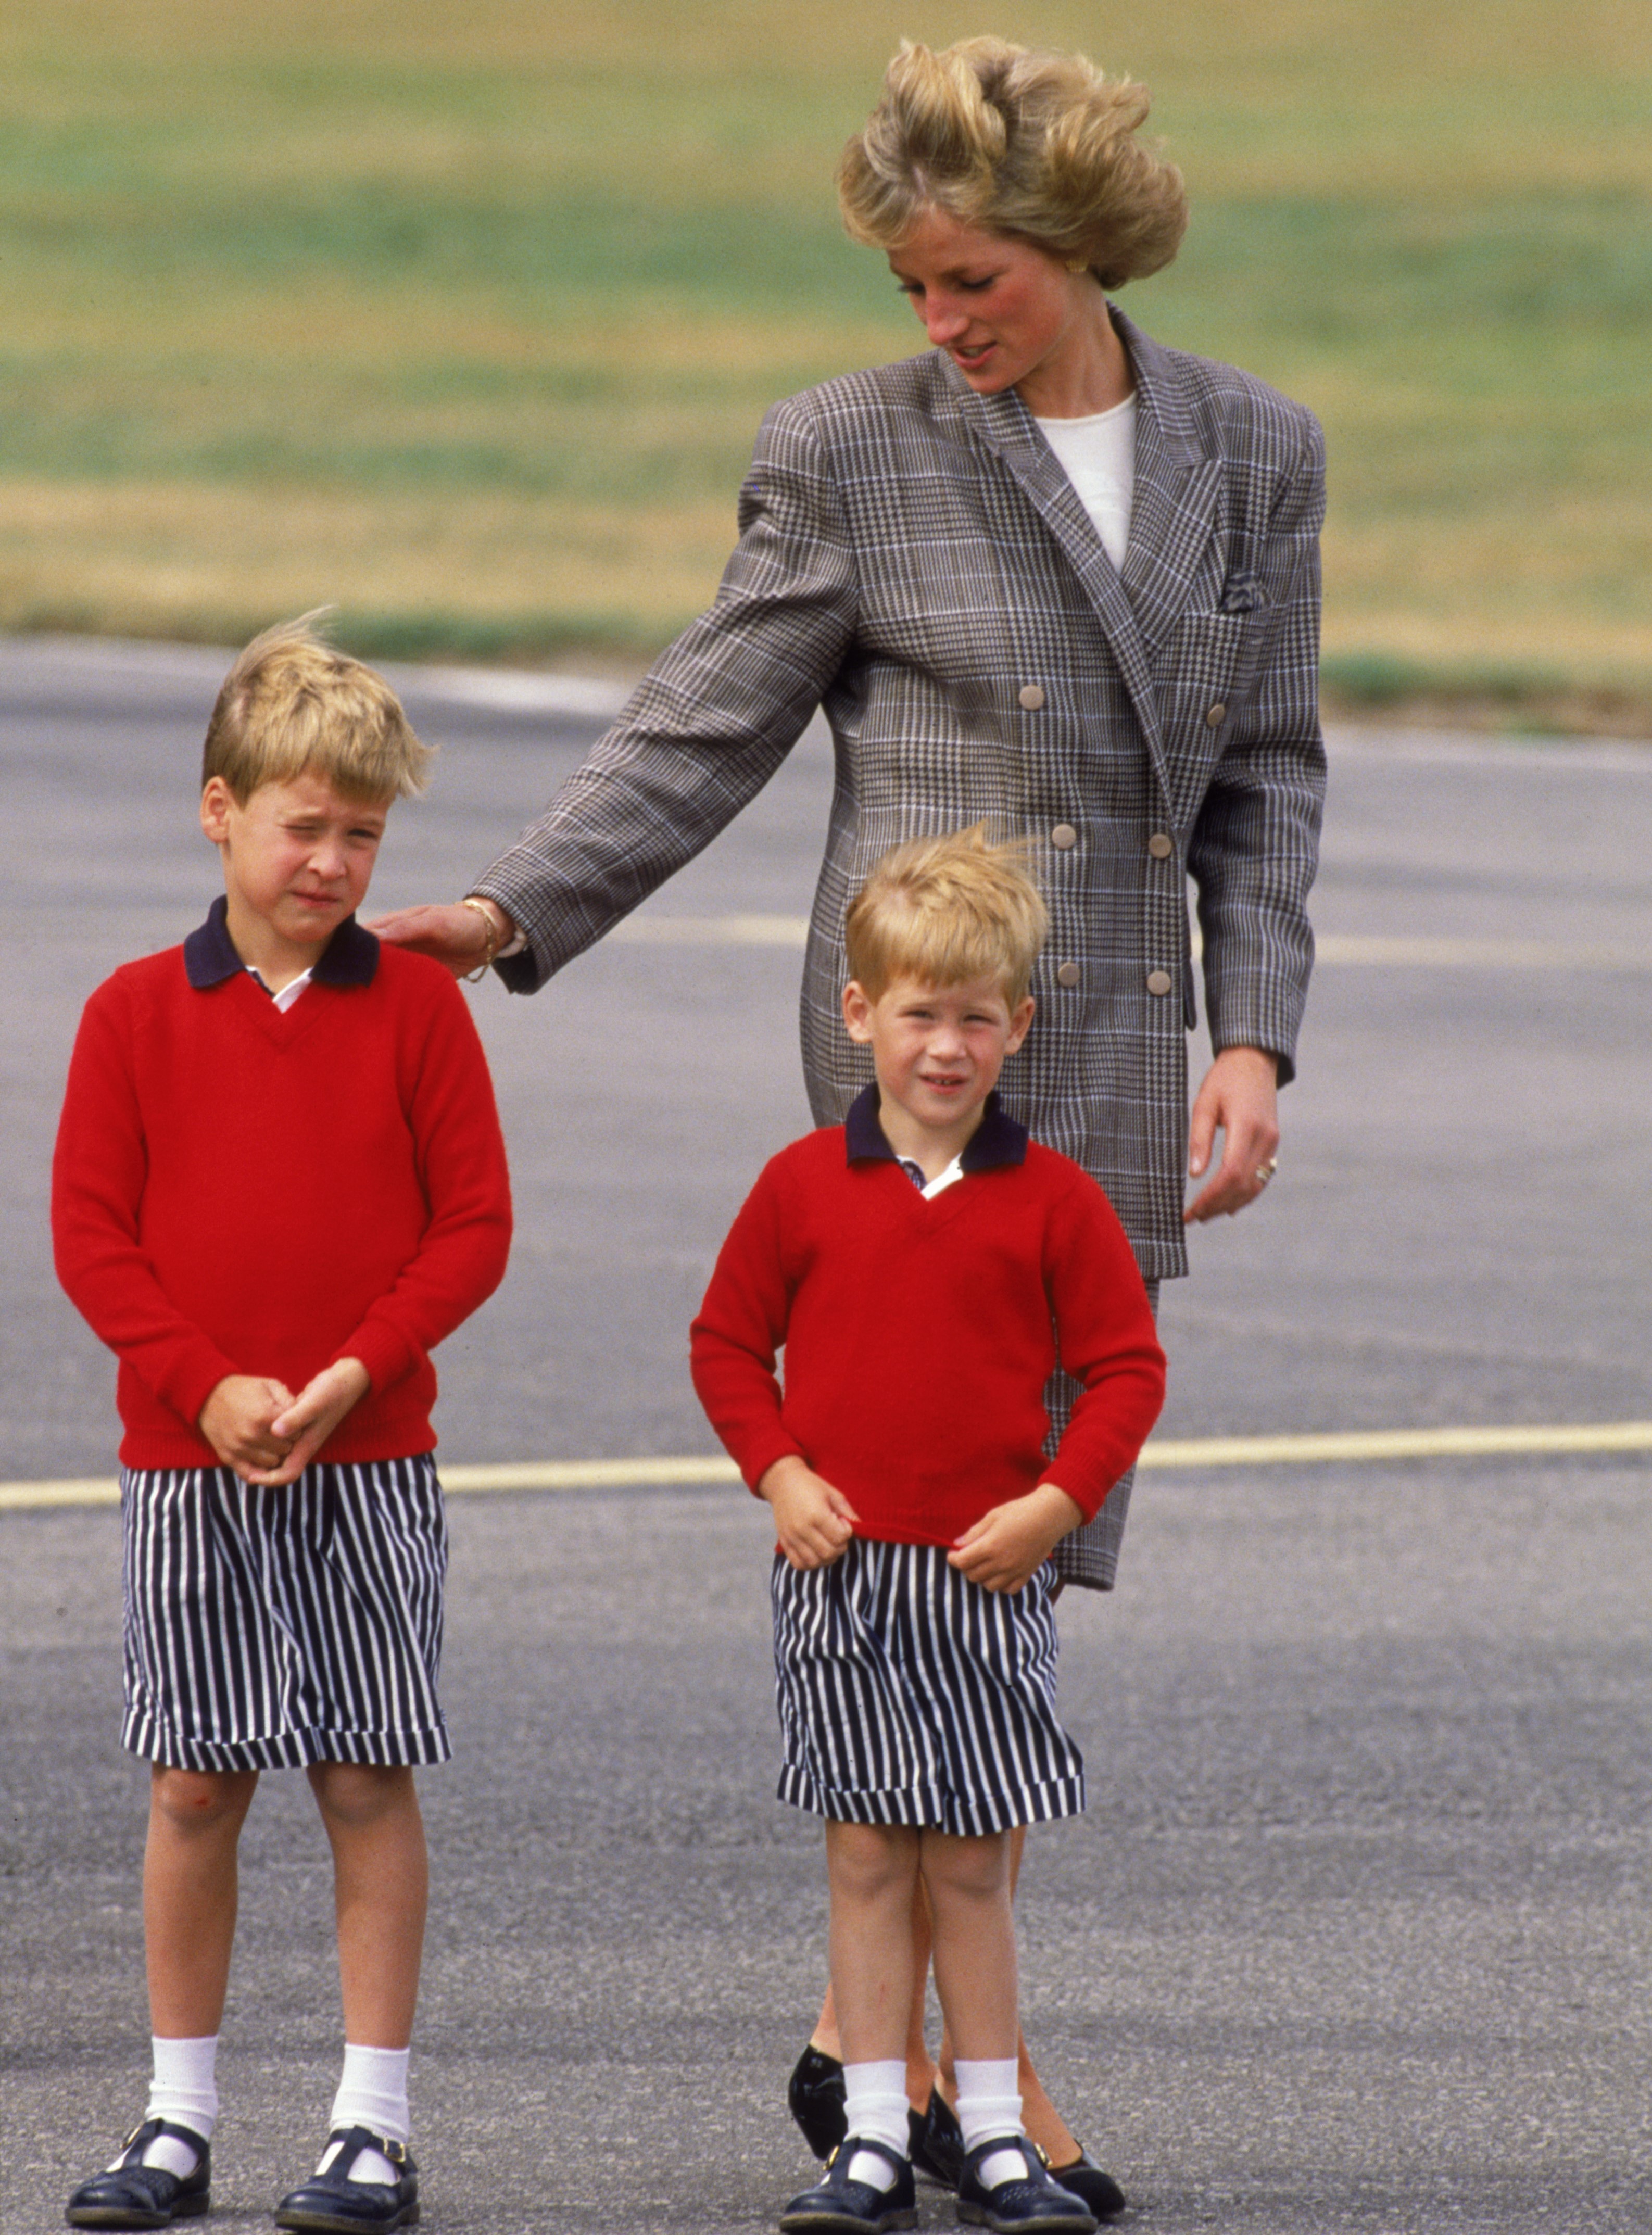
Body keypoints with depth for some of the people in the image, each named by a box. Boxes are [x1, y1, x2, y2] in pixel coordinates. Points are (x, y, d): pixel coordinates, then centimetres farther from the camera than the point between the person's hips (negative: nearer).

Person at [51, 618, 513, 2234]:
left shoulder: (414, 1006, 0)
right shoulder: (138, 1014, 2)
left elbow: (473, 1227, 0)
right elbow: (90, 1232, 0)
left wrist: (353, 1372, -13)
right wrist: (209, 1385, -11)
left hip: (369, 1462, -1)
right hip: (186, 1463, 1)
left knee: (367, 1782, 0)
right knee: (195, 1784, 4)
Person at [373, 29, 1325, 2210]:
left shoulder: (1257, 454, 9)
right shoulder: (850, 454, -1)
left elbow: (1267, 779, 12)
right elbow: (705, 733, 0)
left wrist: (1255, 1038, 1)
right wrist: (513, 910, -13)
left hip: (1126, 1058, 4)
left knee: (1034, 1537, 5)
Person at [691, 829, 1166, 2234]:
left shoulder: (1051, 1199, 0)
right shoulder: (804, 1187, 1)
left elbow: (1127, 1367, 3)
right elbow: (727, 1341, 10)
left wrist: (1056, 1502, -9)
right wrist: (778, 1473, -4)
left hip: (987, 1577, 0)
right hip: (840, 1570, 0)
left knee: (972, 1865, 4)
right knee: (868, 1859, 2)